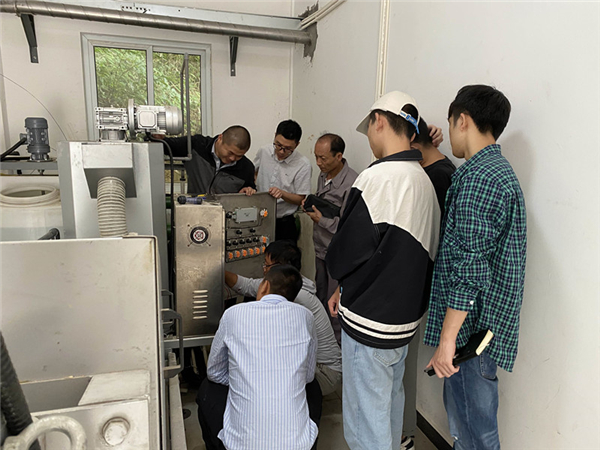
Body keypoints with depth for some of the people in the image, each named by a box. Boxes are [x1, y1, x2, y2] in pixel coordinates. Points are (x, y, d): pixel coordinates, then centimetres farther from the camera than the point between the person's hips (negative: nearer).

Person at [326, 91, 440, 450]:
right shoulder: (425, 181, 4)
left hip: (371, 323, -8)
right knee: (391, 400, 27)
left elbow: (343, 254, -20)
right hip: (406, 316, 9)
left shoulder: (378, 178, -23)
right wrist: (348, 289, 12)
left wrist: (341, 281, 5)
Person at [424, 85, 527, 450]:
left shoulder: (478, 177, -20)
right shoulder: (499, 170, 13)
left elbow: (469, 269, -25)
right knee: (462, 412, 24)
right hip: (483, 324, 10)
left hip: (472, 327, -10)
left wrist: (447, 339, -21)